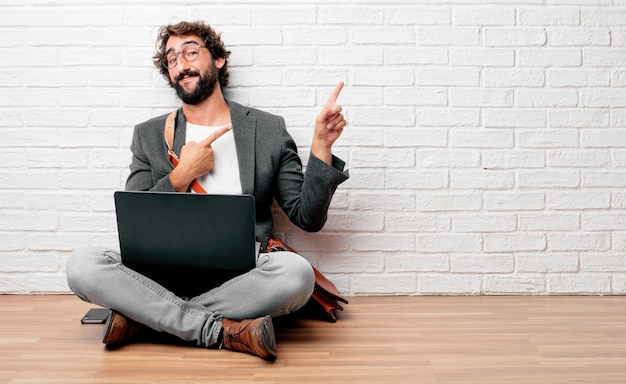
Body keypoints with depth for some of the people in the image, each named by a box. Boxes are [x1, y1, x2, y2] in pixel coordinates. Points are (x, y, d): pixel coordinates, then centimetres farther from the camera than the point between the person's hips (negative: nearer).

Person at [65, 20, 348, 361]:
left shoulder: (269, 129, 8)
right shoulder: (149, 135, 13)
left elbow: (308, 218, 5)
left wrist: (321, 147, -7)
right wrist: (181, 176, -5)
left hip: (241, 278, -1)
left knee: (296, 271, -33)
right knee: (82, 264, -24)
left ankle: (143, 316, -18)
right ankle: (223, 330, -24)